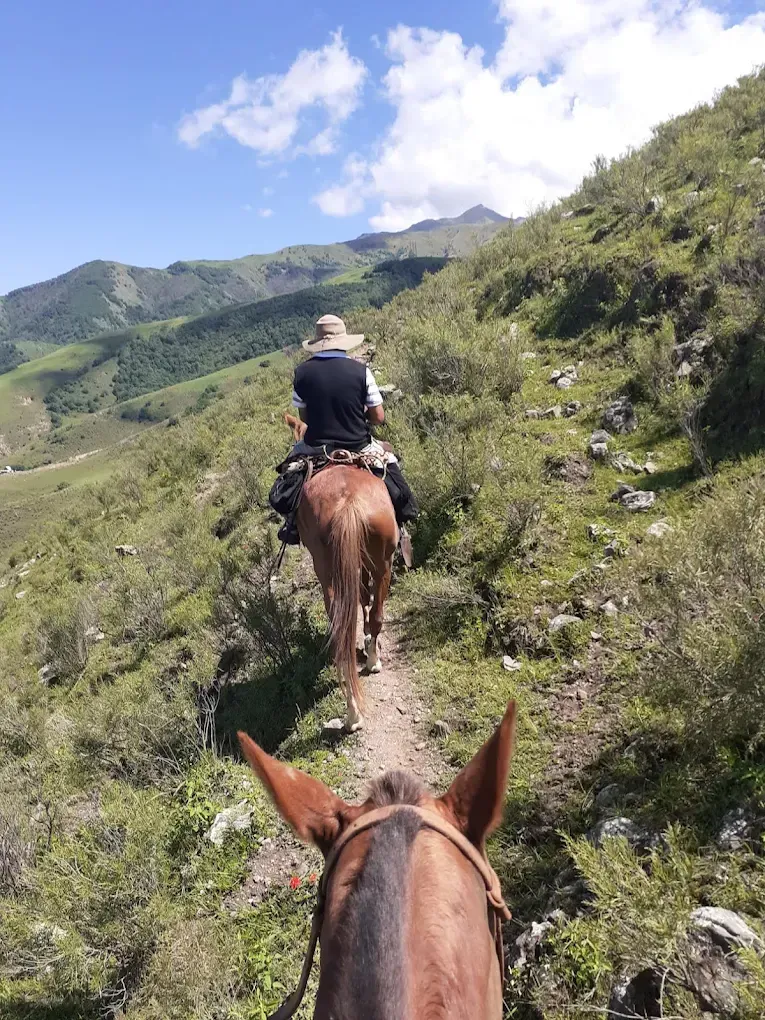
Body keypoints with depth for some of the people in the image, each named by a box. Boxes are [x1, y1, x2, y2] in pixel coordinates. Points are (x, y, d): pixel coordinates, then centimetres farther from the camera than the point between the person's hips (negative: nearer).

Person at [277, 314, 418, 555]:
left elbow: (304, 418, 2)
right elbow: (378, 417, -7)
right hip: (359, 448, -1)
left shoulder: (302, 372, -7)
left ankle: (293, 524, 36)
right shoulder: (360, 370, -11)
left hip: (316, 448, 2)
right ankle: (402, 522, 26)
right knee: (389, 461, 27)